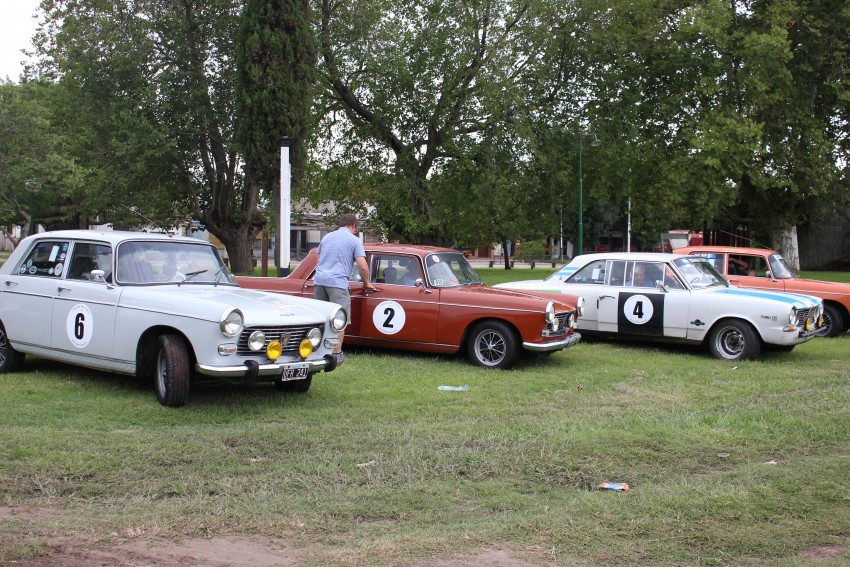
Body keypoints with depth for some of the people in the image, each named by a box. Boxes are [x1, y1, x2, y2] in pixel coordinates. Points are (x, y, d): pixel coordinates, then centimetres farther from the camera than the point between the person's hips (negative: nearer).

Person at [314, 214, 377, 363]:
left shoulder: (327, 237, 19)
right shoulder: (354, 240, 3)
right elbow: (362, 266, -5)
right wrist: (367, 283, 9)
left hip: (319, 280, 5)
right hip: (337, 282, -5)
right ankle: (336, 353, -3)